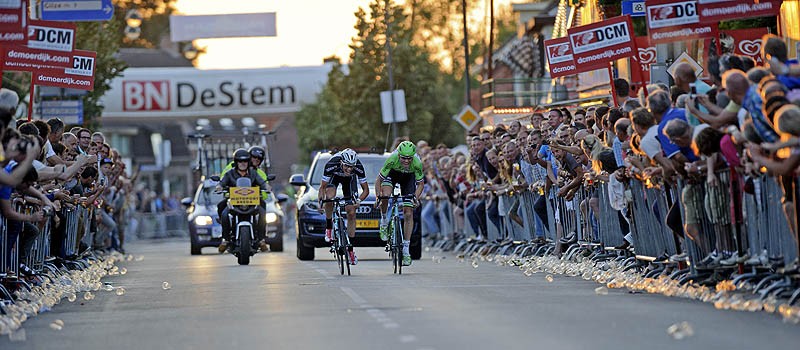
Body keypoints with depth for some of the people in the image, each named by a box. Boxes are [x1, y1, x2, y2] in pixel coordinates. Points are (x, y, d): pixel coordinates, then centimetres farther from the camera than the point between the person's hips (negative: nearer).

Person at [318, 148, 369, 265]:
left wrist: (358, 200, -43)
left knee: (351, 213, -7)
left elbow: (366, 190, -24)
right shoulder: (331, 165, -39)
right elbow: (322, 187, -28)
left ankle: (350, 249, 1)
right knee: (330, 196, -34)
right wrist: (321, 201, -44)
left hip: (349, 179, 1)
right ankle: (328, 227, -11)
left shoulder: (358, 167, -35)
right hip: (334, 176, -1)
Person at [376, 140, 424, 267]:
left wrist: (415, 198, -36)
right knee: (385, 194, -34)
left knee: (408, 214, -6)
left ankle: (406, 249, 1)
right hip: (393, 173, -1)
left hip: (408, 177, 1)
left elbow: (420, 184, -19)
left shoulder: (417, 163, -35)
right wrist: (378, 197, -40)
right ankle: (384, 221, -4)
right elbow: (378, 180, -28)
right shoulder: (392, 159, -38)